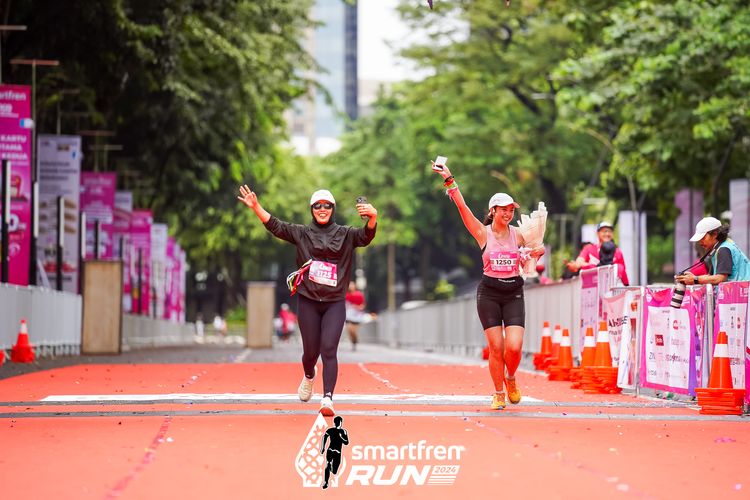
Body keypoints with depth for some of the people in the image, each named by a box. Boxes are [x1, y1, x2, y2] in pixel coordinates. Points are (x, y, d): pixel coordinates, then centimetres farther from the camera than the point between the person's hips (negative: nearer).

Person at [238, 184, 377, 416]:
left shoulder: (345, 235, 4)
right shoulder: (302, 233, 7)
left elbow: (365, 236, -13)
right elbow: (276, 226, -3)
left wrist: (373, 217, -35)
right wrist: (256, 207, -18)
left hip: (334, 303, -1)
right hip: (308, 303, 1)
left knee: (329, 350, -14)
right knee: (311, 351, 8)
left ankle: (328, 398, -21)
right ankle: (309, 375, 43)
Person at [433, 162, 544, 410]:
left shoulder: (518, 234, 6)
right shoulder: (483, 233, -3)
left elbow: (527, 263, 20)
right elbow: (462, 207, -13)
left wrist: (535, 254, -3)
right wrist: (449, 181, -21)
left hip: (514, 293, 2)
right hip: (489, 292, -2)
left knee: (514, 346, -12)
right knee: (496, 347, -4)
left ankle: (511, 379, 18)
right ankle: (499, 394, 12)